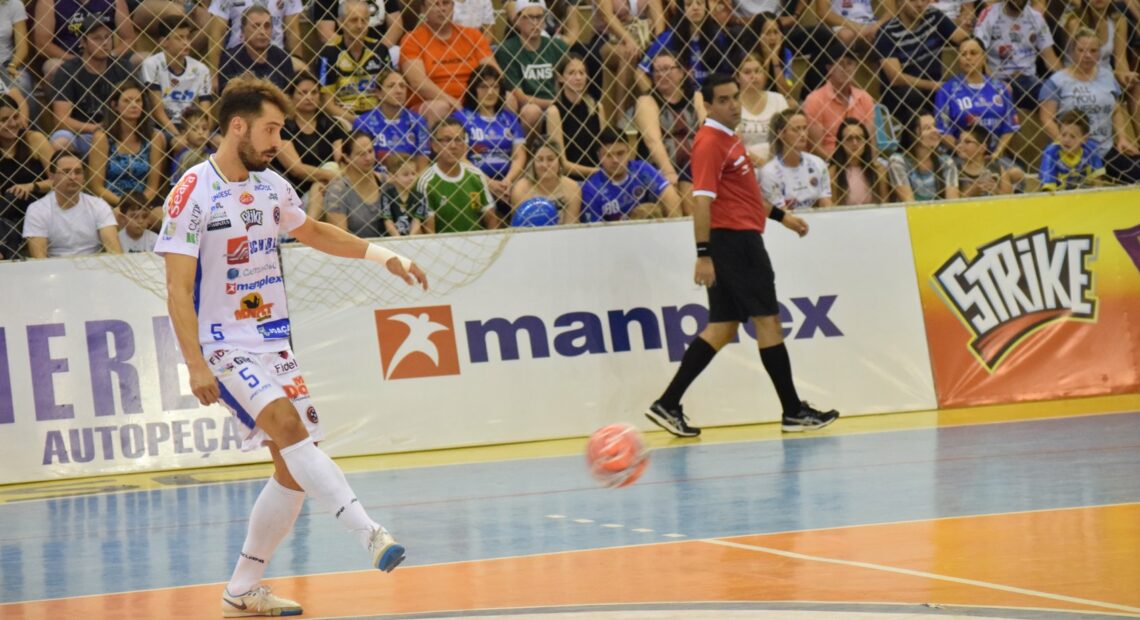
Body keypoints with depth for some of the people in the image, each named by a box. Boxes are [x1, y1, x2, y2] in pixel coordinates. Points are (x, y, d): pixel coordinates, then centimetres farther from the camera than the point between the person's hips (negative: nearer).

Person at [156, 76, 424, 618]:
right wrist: (195, 365, -22)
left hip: (272, 343, 8)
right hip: (224, 345, -8)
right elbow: (178, 290, -14)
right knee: (287, 423, -29)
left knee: (295, 466, 3)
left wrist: (383, 256, 23)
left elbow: (313, 233, 30)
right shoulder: (192, 194, -12)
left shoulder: (270, 187, 9)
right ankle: (368, 533, -40)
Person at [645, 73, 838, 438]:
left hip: (742, 239, 10)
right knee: (768, 321, -3)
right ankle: (793, 412, 4)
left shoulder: (730, 139, 16)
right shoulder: (710, 142, -14)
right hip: (734, 240, -10)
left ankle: (668, 405, 4)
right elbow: (702, 200, -21)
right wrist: (703, 254, -26)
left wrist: (780, 216, 34)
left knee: (723, 328, 8)